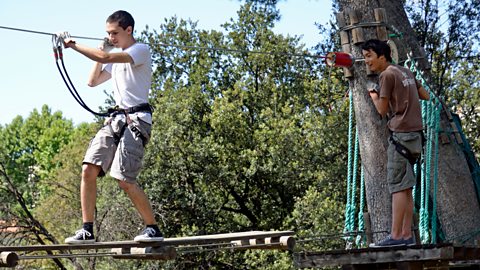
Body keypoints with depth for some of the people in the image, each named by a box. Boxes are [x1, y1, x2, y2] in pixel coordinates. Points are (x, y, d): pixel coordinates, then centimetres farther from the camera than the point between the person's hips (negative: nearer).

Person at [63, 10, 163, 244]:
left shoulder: (140, 50, -4)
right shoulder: (117, 58, 23)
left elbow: (106, 57, -19)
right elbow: (92, 81, 25)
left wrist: (73, 45, -14)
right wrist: (102, 50, 17)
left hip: (136, 118, -8)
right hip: (116, 119, 8)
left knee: (125, 179, -17)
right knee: (88, 170, -6)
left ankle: (153, 229, -4)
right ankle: (87, 231, -3)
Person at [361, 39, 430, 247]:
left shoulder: (387, 75, -8)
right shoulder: (406, 72, 16)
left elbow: (382, 109, -6)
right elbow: (426, 96, 22)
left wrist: (373, 96, 11)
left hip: (401, 134, -9)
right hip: (415, 134, 9)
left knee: (398, 186, -10)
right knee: (406, 187, 9)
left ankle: (396, 235, -13)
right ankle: (407, 235, 8)